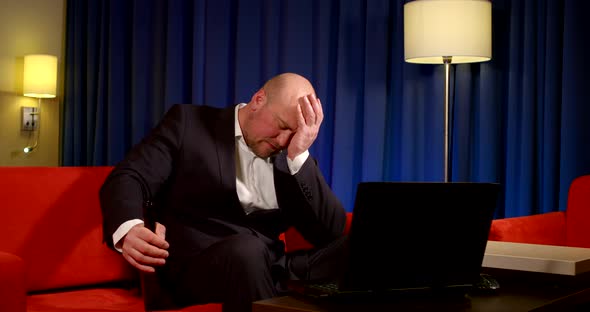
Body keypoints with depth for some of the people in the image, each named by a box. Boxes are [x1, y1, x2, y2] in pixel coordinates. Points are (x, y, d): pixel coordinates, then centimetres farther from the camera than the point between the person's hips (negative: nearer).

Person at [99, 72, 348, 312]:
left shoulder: (293, 158, 13)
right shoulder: (190, 123, 3)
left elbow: (330, 231, 2)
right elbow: (127, 179, -8)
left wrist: (299, 155, -9)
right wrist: (127, 229, -31)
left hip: (272, 269, 3)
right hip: (196, 266, -3)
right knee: (246, 249, -37)